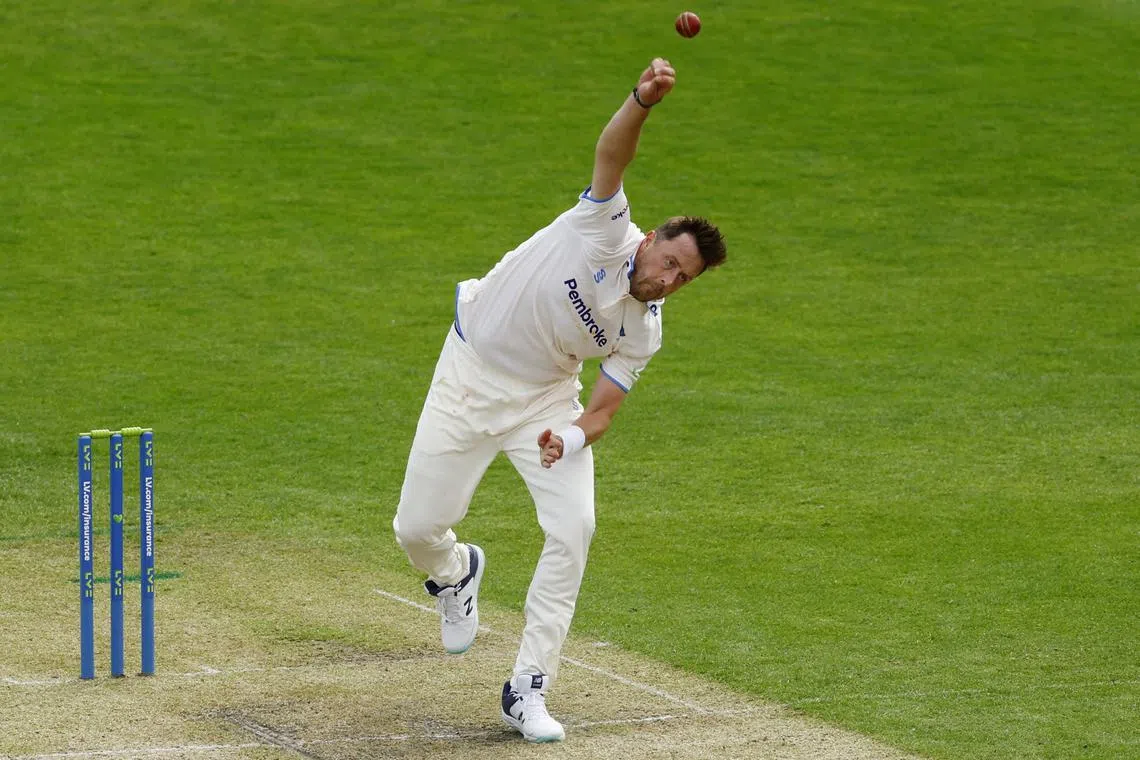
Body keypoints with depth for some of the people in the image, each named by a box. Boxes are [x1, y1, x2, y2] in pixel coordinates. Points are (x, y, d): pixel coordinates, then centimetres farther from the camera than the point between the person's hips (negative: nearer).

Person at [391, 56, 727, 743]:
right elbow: (612, 154, -36)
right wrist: (642, 101, -56)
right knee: (418, 529, -3)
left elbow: (604, 411, -6)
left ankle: (529, 689, -6)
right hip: (471, 376, -3)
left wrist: (570, 438, -29)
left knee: (573, 529, -17)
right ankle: (457, 573, 38)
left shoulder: (643, 333, -8)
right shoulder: (607, 232, -20)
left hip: (544, 397, 3)